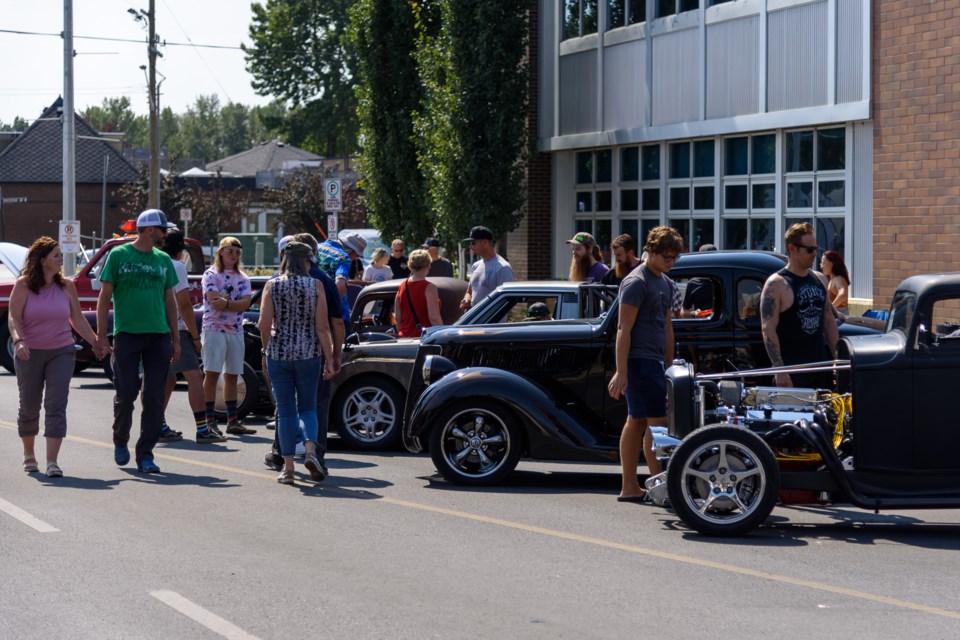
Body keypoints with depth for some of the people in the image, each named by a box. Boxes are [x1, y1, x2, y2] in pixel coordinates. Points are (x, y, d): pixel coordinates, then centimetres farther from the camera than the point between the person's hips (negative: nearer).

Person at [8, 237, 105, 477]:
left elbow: (78, 319, 11)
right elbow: (14, 317, -12)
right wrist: (18, 341, -28)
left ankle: (52, 461, -12)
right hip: (29, 353, -1)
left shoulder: (67, 286, 4)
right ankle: (28, 455, 30)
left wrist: (96, 342, 8)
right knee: (29, 406, 9)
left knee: (56, 406, -9)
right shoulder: (24, 285, -5)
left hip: (61, 352, 2)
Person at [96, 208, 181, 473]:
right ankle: (120, 441, 23)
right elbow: (104, 296, 1)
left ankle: (145, 455, 5)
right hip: (127, 333, -4)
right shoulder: (118, 255, 1)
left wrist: (175, 339, 13)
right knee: (126, 393, -2)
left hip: (158, 336, 4)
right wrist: (101, 335, -6)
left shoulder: (163, 260, 13)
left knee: (154, 397, 0)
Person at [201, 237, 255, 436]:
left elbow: (246, 303, -1)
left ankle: (232, 421, 12)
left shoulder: (242, 278, 14)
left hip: (236, 331, 5)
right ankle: (210, 421, -8)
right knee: (212, 374, -8)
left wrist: (226, 303, -14)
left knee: (231, 376, 8)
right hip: (214, 328, -5)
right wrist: (236, 302, -6)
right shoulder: (211, 275, 0)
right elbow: (214, 300, -14)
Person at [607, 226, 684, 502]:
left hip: (654, 361, 9)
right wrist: (621, 372, -20)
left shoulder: (663, 282, 17)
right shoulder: (637, 282, -11)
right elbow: (624, 329, -16)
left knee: (637, 421, 9)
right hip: (639, 360, -9)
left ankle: (629, 487, 11)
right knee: (657, 422, -11)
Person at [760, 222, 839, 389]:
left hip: (820, 367, 7)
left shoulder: (819, 280, 13)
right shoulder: (776, 284, -9)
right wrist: (779, 369, -21)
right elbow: (768, 329, -14)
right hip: (791, 372, -7)